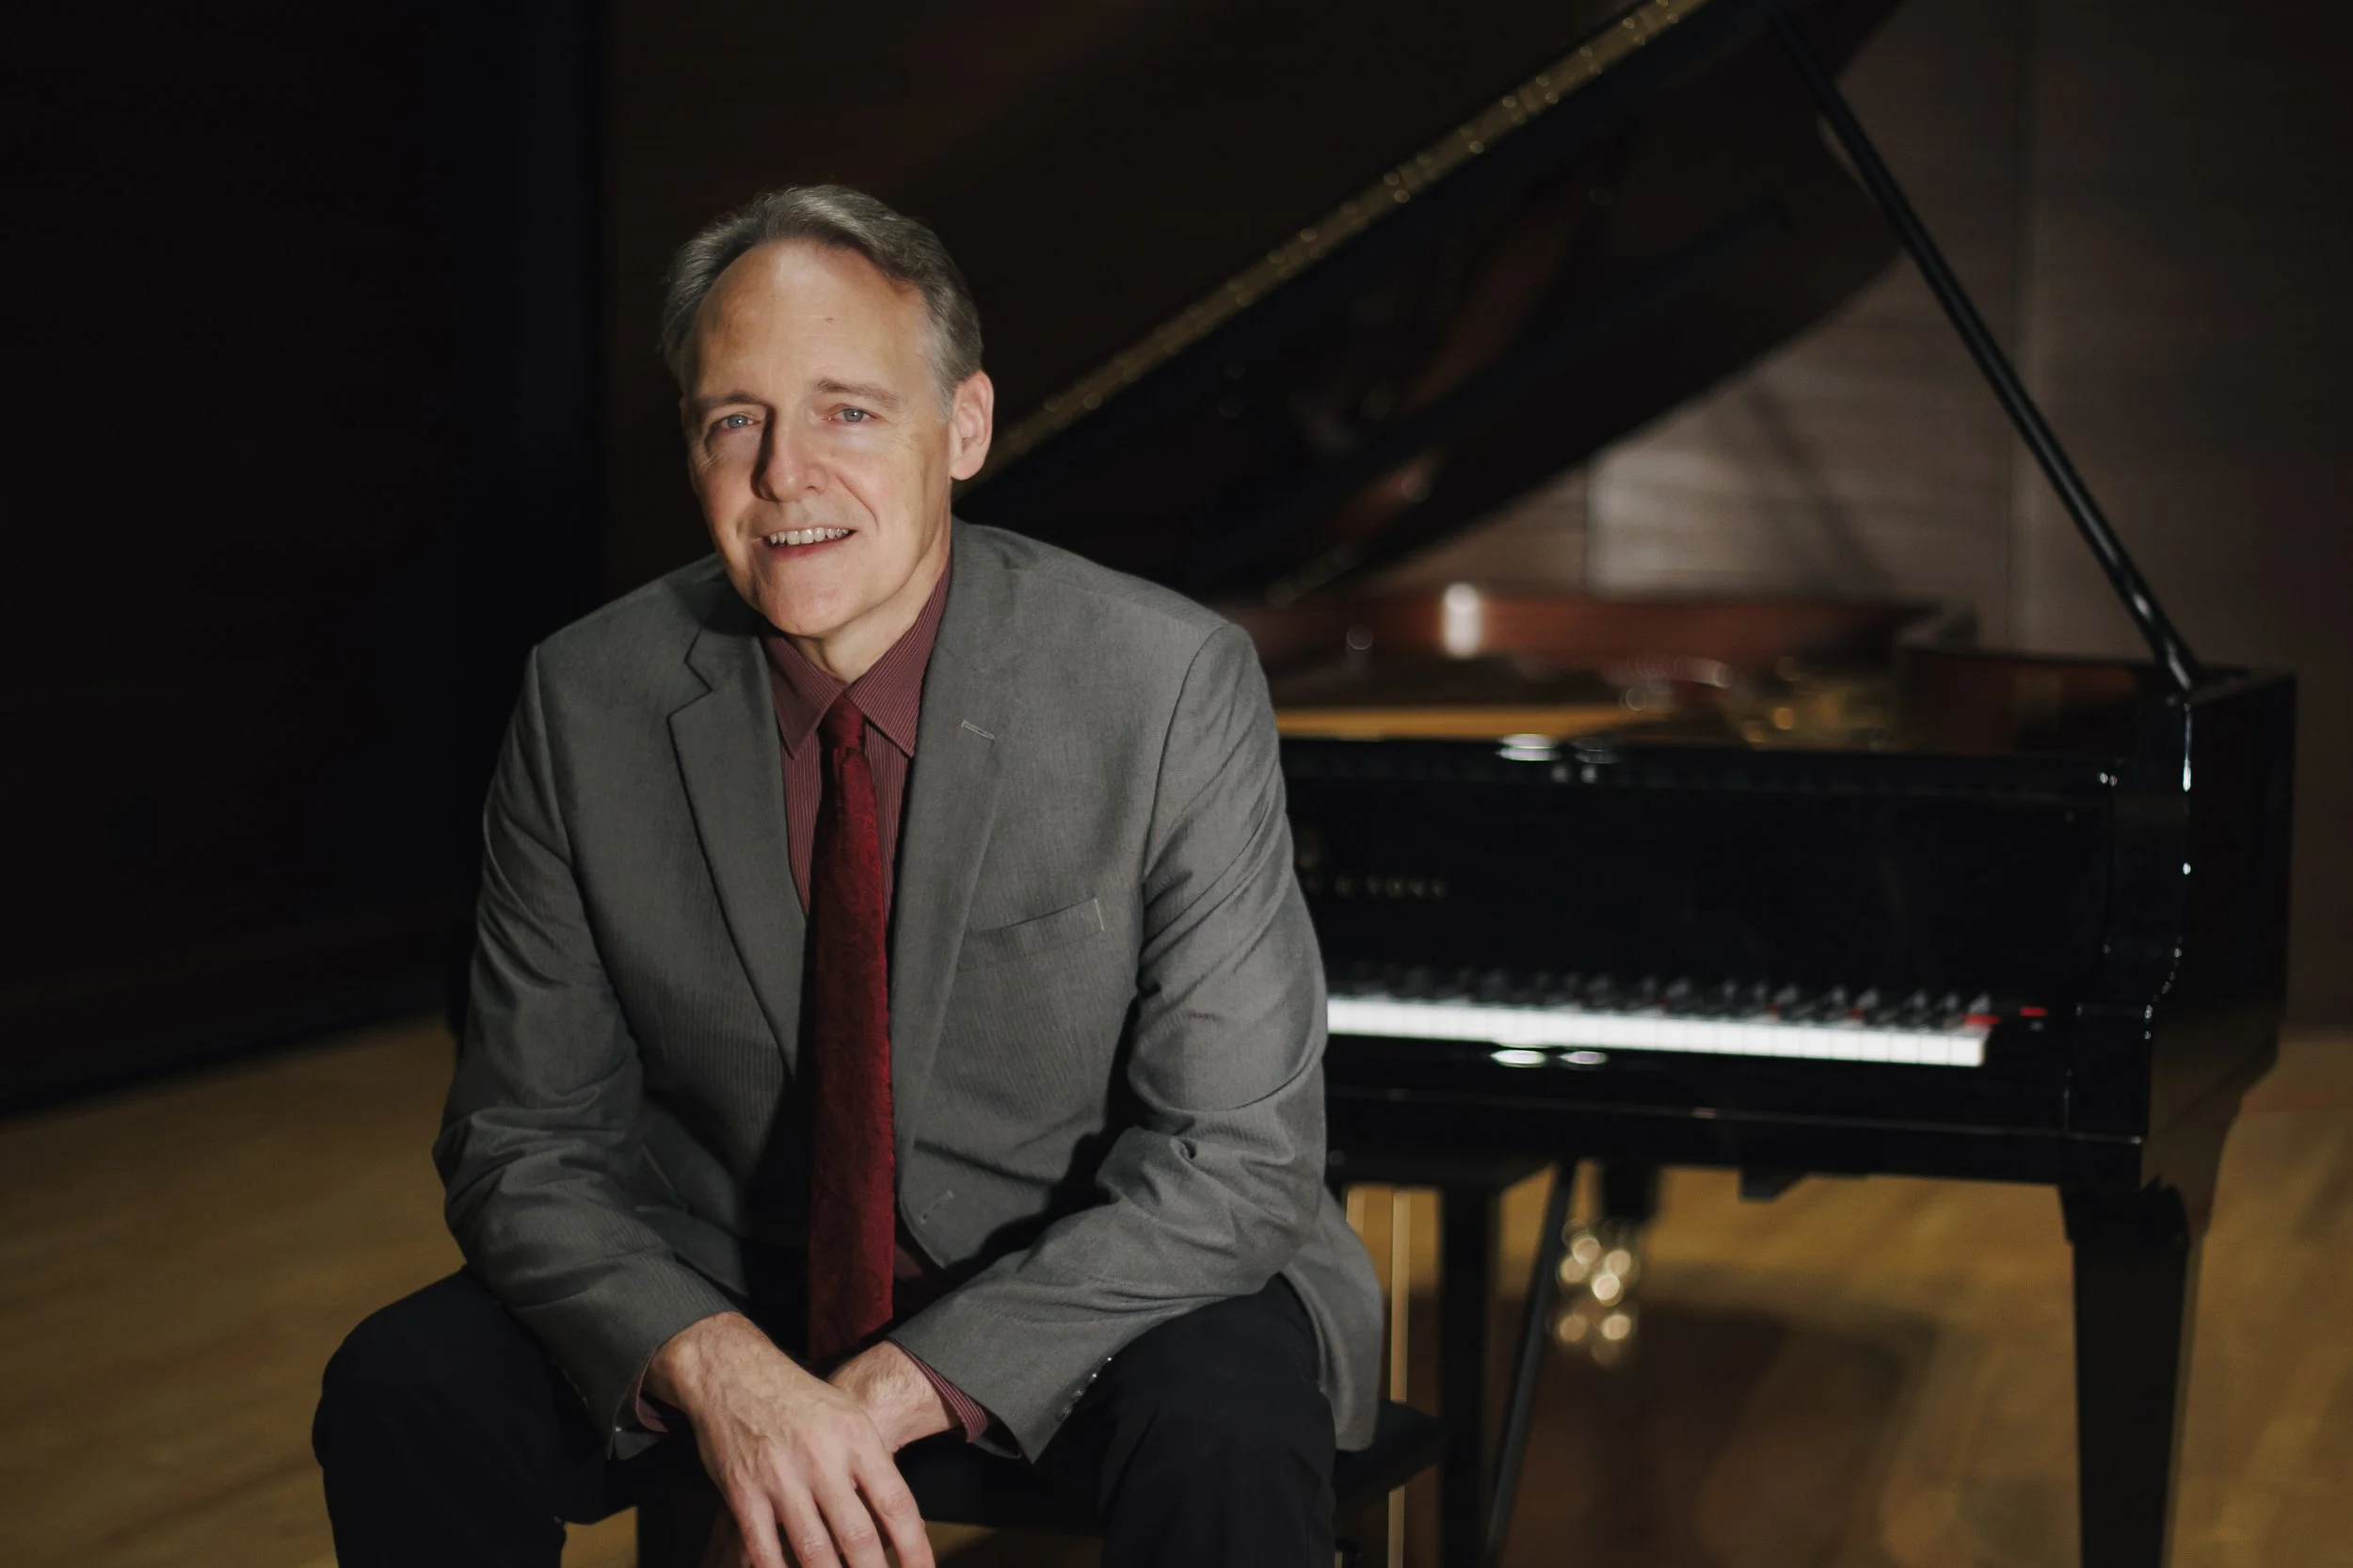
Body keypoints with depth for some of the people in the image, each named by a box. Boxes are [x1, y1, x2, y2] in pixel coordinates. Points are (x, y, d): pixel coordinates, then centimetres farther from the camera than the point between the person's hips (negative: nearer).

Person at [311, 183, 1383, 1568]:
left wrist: (896, 1391, -28)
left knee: (1223, 1429, -34)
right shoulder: (590, 705, -8)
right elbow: (528, 1144, -6)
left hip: (1097, 1290, -3)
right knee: (403, 1390, -20)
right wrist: (713, 1365, -27)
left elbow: (1238, 1156, -19)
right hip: (737, 1283, 3)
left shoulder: (1175, 687, -17)